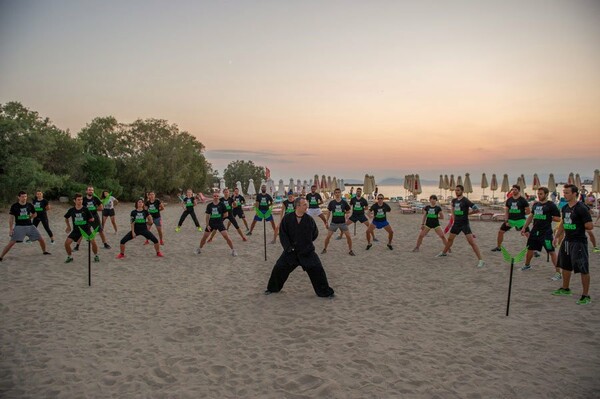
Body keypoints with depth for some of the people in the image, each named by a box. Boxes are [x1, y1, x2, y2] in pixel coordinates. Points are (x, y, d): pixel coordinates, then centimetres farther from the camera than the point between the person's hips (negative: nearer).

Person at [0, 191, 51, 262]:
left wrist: (27, 218, 6)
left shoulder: (29, 205, 1)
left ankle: (44, 251, 28)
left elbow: (34, 214, 19)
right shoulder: (14, 206, -6)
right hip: (19, 226, -3)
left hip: (30, 226, 3)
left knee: (41, 239, 4)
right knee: (11, 242, -14)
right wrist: (10, 229, -8)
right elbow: (11, 217, -4)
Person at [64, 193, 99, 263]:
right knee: (67, 242, -10)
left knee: (93, 242, -17)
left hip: (86, 229, -2)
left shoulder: (85, 209, -9)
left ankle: (96, 256, 9)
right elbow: (66, 218, 14)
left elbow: (92, 219, 2)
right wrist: (68, 226, 13)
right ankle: (70, 257, 14)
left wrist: (90, 220, -14)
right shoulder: (71, 210, -4)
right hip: (76, 229, 2)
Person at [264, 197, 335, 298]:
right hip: (291, 251, 0)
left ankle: (325, 292, 11)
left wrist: (306, 243, 3)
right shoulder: (287, 218, -9)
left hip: (307, 251, 0)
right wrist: (288, 247, -14)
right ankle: (272, 288, 29)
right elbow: (282, 234, -6)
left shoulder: (309, 219, -7)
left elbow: (315, 234, 7)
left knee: (317, 270, -7)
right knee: (278, 269, 4)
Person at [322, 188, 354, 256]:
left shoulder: (344, 202, -3)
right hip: (334, 222, 0)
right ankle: (325, 249, 19)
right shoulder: (331, 202, -2)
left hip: (342, 222, 0)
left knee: (348, 236, -5)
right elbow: (329, 212, 8)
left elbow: (348, 211, 9)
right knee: (328, 236, -2)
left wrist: (346, 218, -6)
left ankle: (350, 251, 11)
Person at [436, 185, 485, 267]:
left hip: (464, 224, -7)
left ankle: (481, 261, -13)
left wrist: (468, 212, -8)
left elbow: (477, 210, -20)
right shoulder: (454, 200, 5)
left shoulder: (465, 200, -15)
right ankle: (444, 252, 43)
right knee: (450, 239, 21)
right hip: (456, 223, 7)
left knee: (471, 242, -13)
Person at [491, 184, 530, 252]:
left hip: (520, 220, -4)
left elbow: (528, 211, -4)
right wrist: (506, 221, -2)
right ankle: (498, 247, 21)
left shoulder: (523, 200, -7)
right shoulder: (509, 200, 6)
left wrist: (520, 214, -2)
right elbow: (506, 211, 6)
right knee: (500, 231, 5)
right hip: (510, 220, 4)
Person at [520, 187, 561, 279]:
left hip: (546, 232, -7)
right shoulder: (535, 204, 10)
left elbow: (558, 218, -10)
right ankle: (527, 265, 40)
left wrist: (548, 218, -7)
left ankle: (558, 272, -2)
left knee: (551, 251, -7)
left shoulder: (551, 205, -9)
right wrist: (524, 228, 16)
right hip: (534, 231, 7)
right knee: (530, 249, 18)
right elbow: (531, 216, 19)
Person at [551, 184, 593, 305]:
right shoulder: (565, 208, 8)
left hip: (579, 242, -9)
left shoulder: (582, 208, -17)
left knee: (583, 269, -4)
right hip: (567, 241, 9)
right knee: (565, 266, 19)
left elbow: (590, 226, -18)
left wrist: (579, 227, -3)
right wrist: (557, 237, 17)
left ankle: (586, 296, 3)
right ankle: (565, 289, 35)